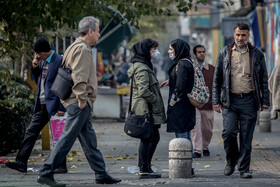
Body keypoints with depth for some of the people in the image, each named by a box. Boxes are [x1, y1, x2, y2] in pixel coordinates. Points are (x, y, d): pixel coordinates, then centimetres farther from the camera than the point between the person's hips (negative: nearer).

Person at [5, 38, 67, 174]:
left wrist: (61, 107, -18)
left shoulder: (59, 61, -12)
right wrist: (35, 68, 4)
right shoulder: (42, 61, 13)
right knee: (31, 132, 4)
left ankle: (61, 166, 6)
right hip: (41, 105, 8)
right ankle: (21, 162, 4)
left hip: (53, 105, -8)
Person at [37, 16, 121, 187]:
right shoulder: (82, 49, -12)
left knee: (90, 140, 13)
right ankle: (46, 172, -10)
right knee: (67, 139, -10)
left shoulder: (79, 48, 20)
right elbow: (79, 76, -20)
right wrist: (82, 98, -20)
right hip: (80, 103, -11)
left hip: (82, 103, 11)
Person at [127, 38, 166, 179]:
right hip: (146, 109, -11)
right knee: (147, 138, -6)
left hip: (148, 110, 11)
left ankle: (146, 166, 19)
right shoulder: (142, 68, -16)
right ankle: (144, 170, -1)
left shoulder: (144, 66, 18)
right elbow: (143, 91, -23)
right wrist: (156, 101, -14)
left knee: (154, 137, 14)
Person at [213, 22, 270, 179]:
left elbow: (264, 79, 11)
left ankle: (244, 168, 10)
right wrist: (216, 100, 4)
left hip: (249, 101, 0)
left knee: (246, 137, 1)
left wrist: (265, 101, 5)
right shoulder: (225, 53, 8)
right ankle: (231, 162, 14)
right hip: (230, 100, 0)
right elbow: (217, 78, 10)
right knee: (229, 132, -10)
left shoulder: (257, 54, 7)